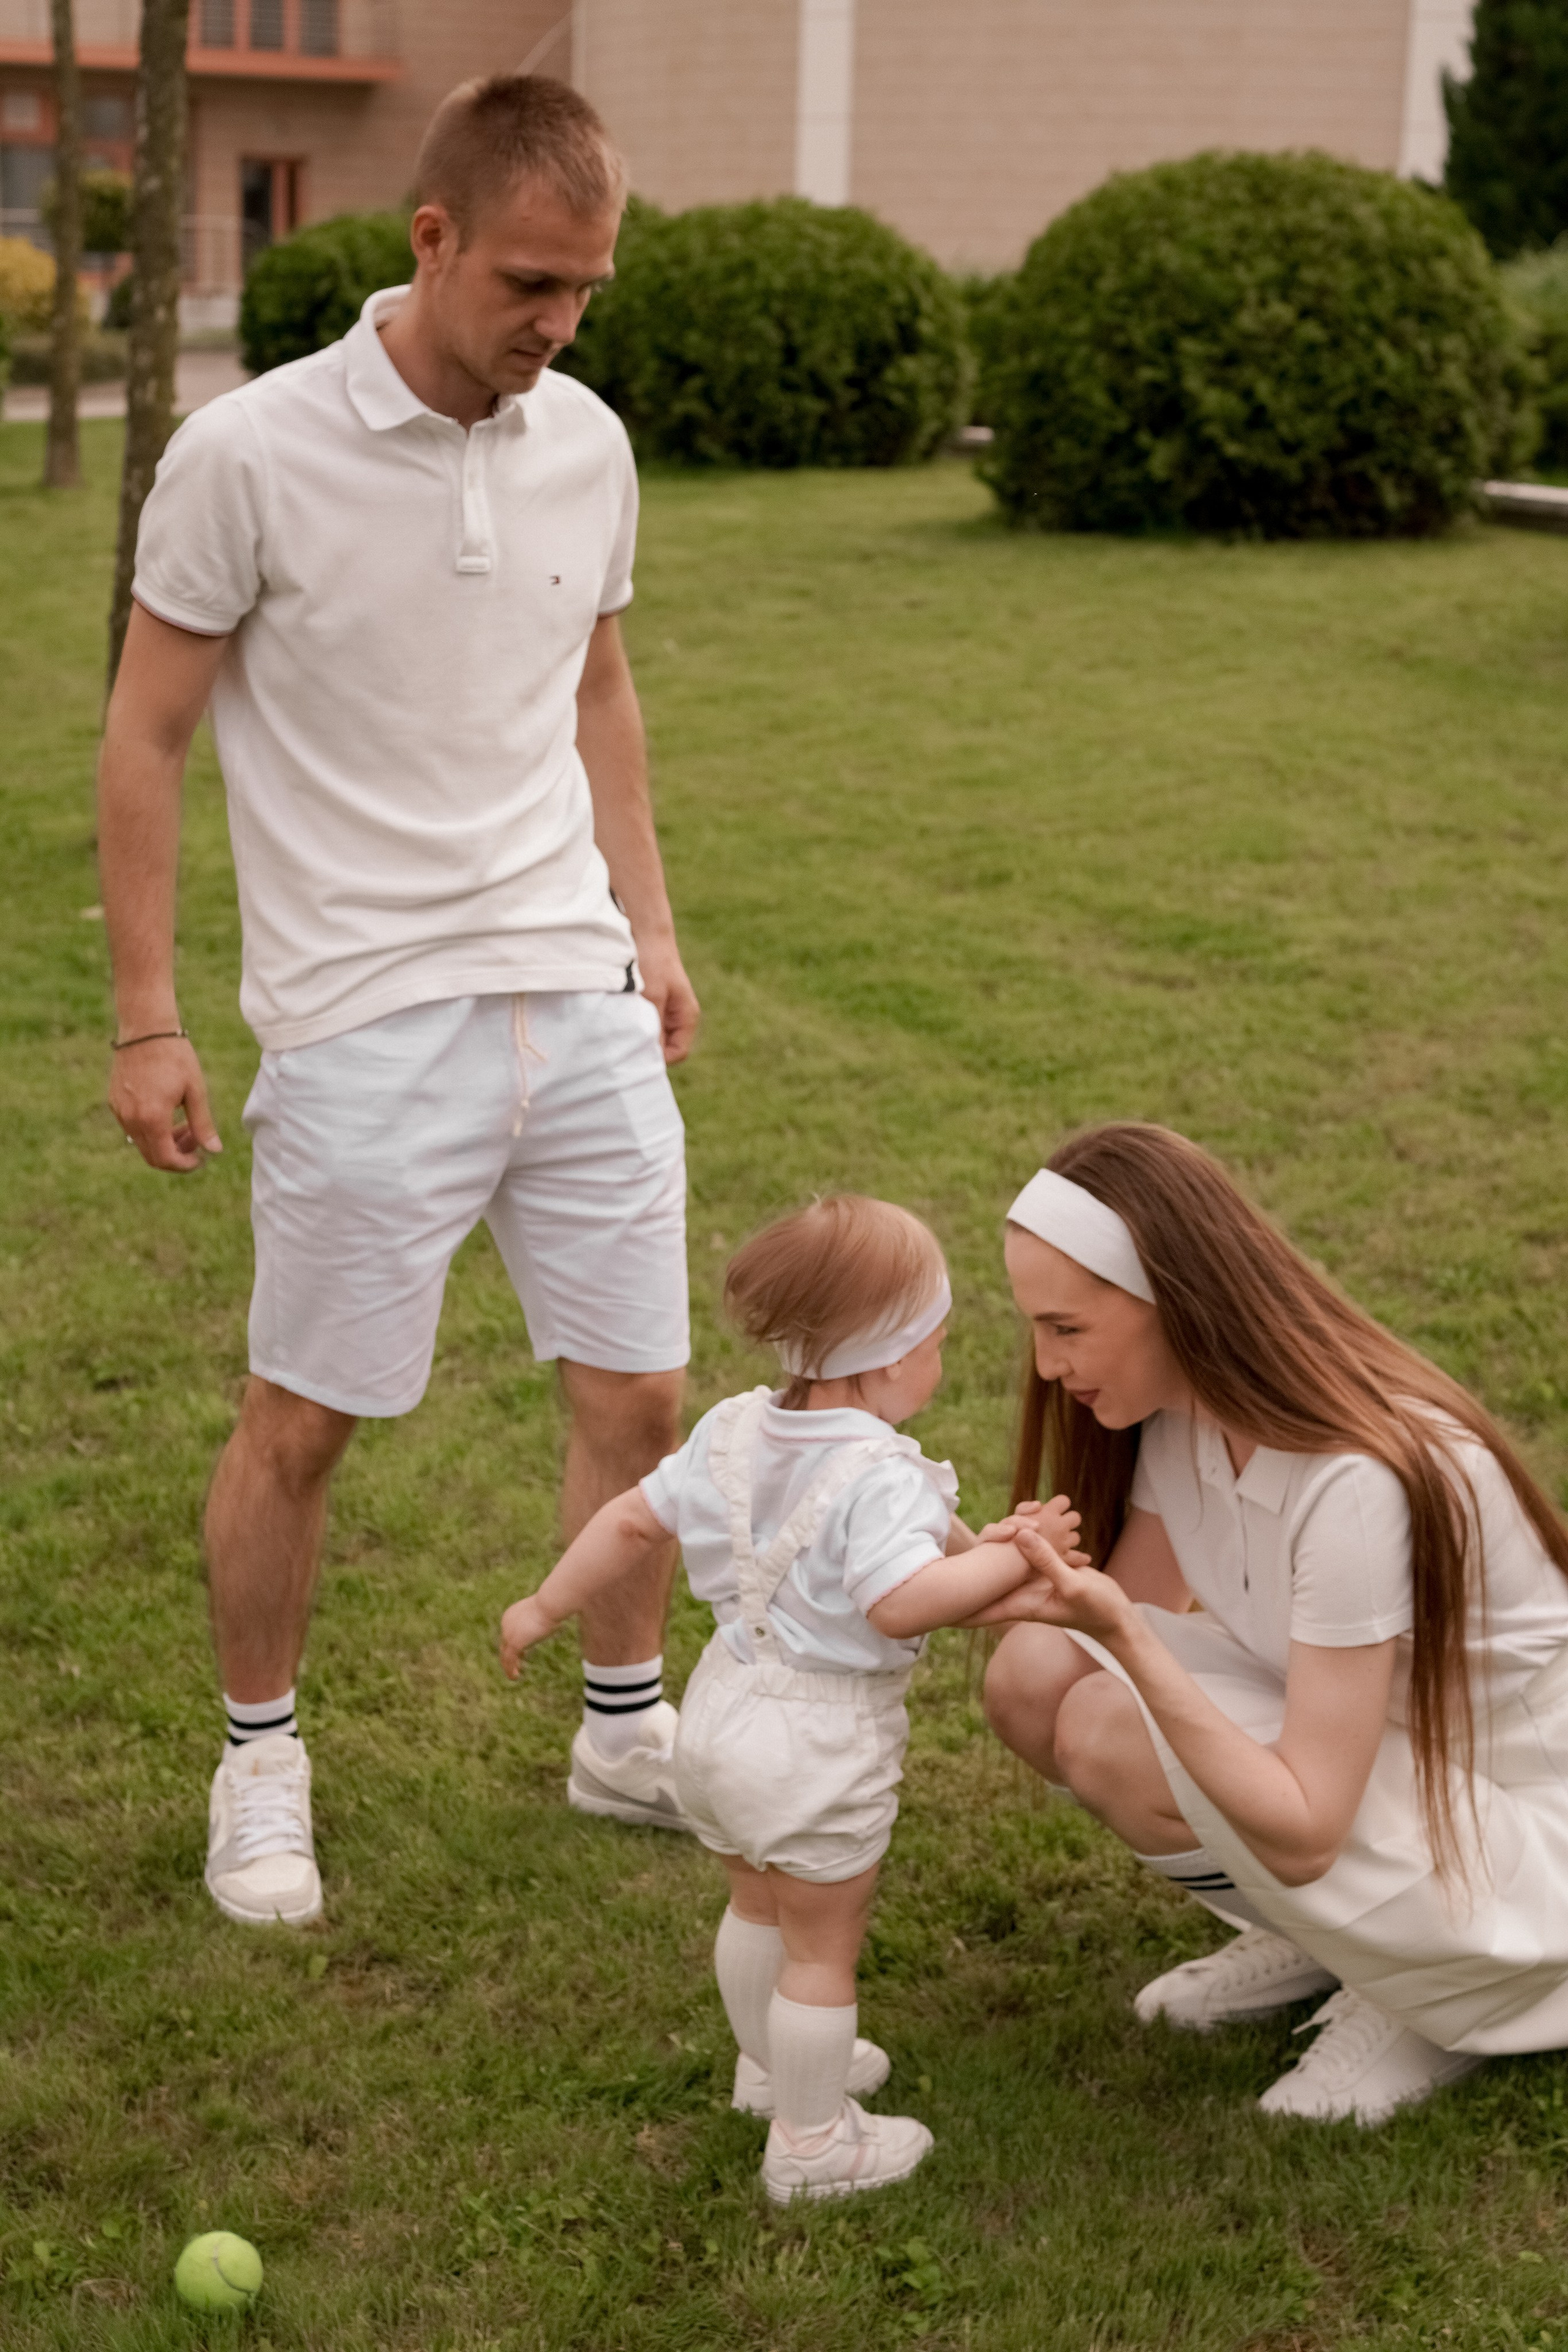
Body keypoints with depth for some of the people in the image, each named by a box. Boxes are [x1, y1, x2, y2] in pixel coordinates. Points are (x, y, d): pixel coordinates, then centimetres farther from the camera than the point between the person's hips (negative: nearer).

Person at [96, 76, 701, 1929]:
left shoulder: (586, 445, 5)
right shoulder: (249, 455, -10)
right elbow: (146, 739, -4)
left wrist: (649, 925, 16)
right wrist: (146, 1020, -6)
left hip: (580, 1003, 5)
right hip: (360, 1023, -5)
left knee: (636, 1395, 9)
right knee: (299, 1424, 5)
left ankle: (628, 1730, 30)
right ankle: (259, 1760, 27)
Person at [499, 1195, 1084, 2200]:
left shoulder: (733, 1431, 0)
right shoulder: (880, 1476, -25)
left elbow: (632, 1522, 7)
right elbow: (905, 1602, -36)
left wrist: (546, 1608, 18)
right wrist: (1014, 1556, -25)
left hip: (724, 1707, 8)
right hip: (821, 1745, -8)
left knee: (759, 1903, 28)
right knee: (823, 1945, 8)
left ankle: (771, 2066, 48)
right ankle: (812, 2143, 20)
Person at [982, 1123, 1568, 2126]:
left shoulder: (1361, 1481, -33)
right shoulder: (1186, 1414, -8)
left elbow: (1305, 1836, -32)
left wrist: (1127, 1639, -40)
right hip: (1332, 1741, 8)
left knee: (1111, 1736, -27)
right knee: (1036, 1674, -13)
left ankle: (1438, 1992, -5)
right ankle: (1311, 1941, 7)